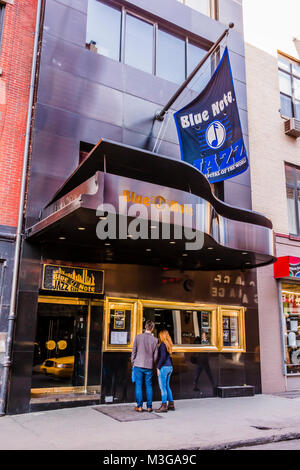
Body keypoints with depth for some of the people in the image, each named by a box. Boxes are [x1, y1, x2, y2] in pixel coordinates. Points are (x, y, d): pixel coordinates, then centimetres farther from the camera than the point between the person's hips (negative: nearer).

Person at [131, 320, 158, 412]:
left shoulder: (138, 337, -6)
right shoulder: (155, 340, -4)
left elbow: (134, 351, -2)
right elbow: (156, 355, 2)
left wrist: (133, 362, 10)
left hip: (138, 365, -1)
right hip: (149, 366, 1)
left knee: (139, 385, 6)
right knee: (149, 386, 9)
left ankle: (139, 406, 8)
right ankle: (149, 407, 12)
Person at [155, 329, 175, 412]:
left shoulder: (163, 344, -13)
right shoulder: (169, 344, 12)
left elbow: (163, 357, -20)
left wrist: (158, 367, -15)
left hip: (164, 367, -9)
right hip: (170, 367, 9)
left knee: (163, 387, -3)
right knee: (167, 386, 16)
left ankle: (164, 406, 1)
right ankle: (171, 404, 21)